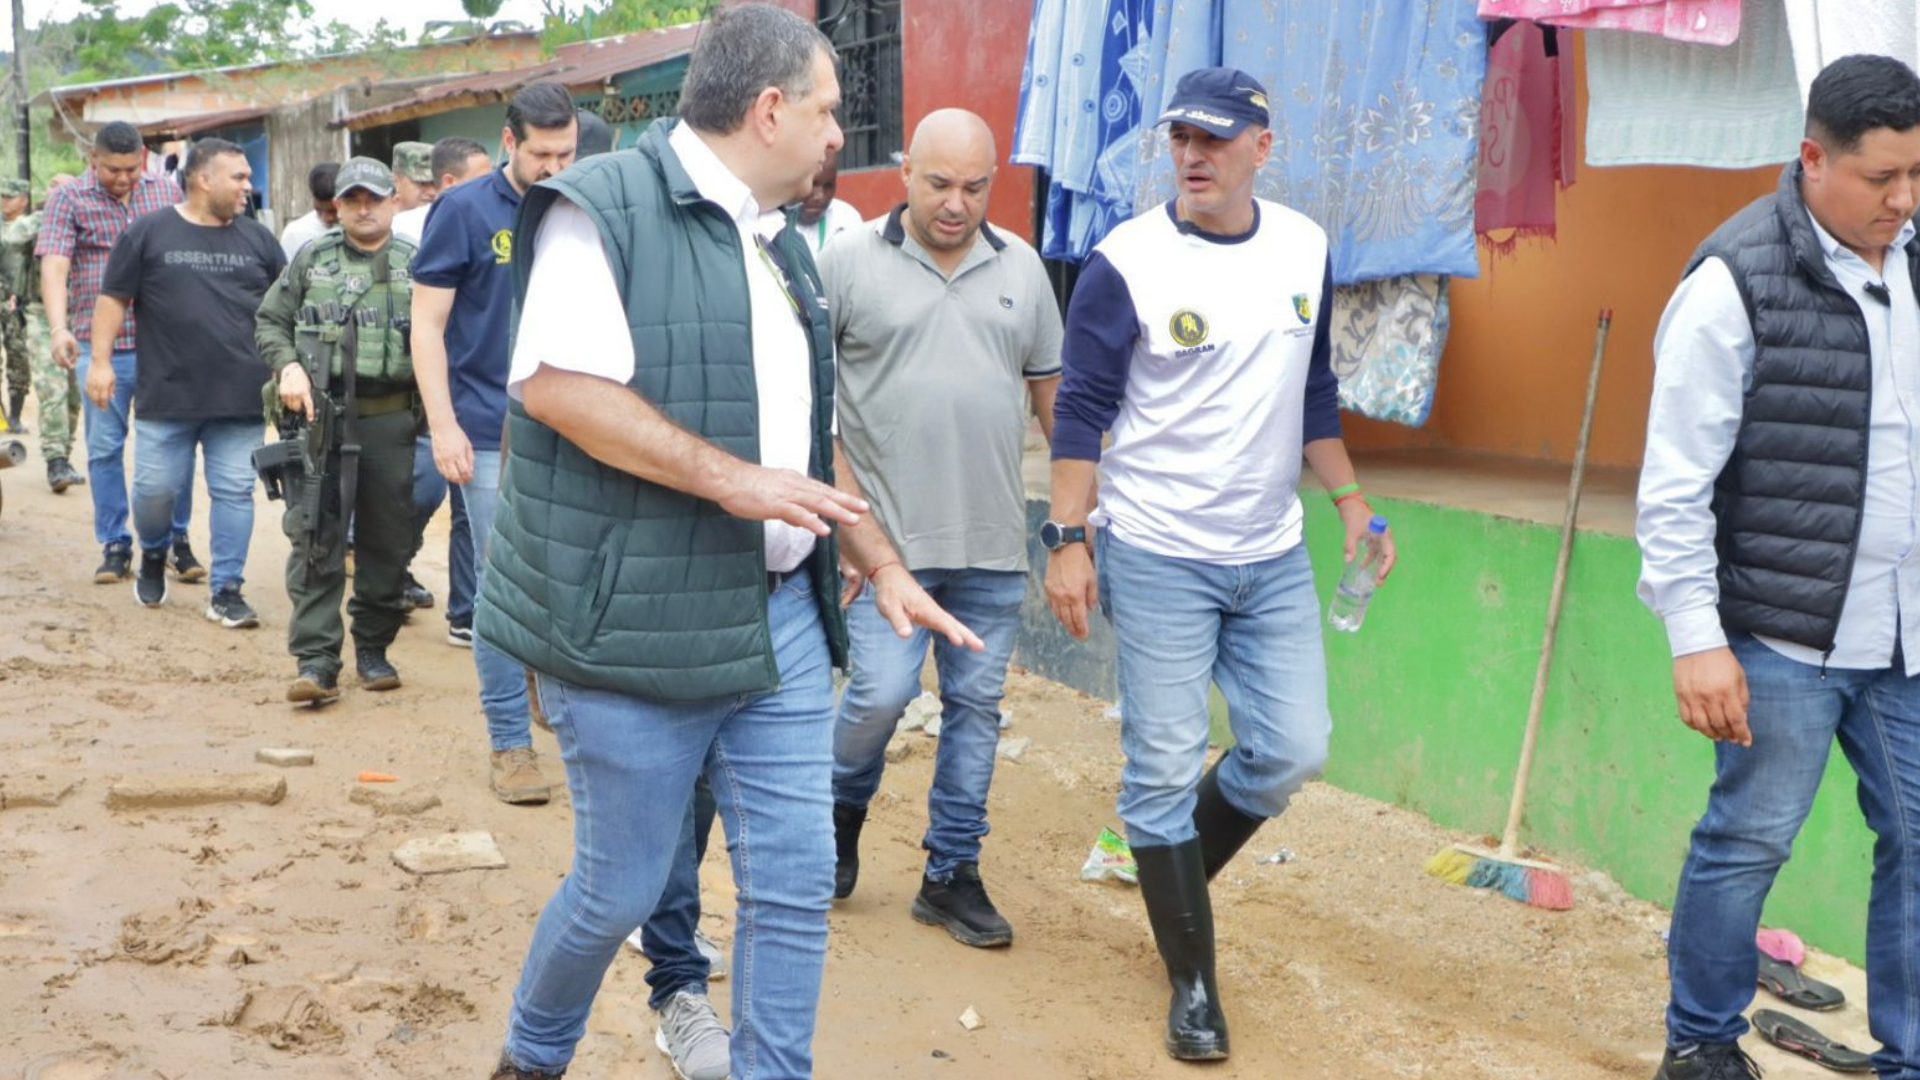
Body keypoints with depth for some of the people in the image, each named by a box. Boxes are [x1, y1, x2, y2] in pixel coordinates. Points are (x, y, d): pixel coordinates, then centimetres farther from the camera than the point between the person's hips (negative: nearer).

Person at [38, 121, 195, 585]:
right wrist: (59, 328, -26)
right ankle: (115, 547, 14)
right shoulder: (69, 199, -1)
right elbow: (54, 267, -11)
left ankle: (176, 540, 16)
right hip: (97, 345, -1)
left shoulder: (167, 192, 7)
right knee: (104, 449, 4)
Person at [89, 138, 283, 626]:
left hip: (241, 398, 2)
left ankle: (226, 592, 9)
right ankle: (153, 556, 34)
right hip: (166, 397, -2)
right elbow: (113, 297, 3)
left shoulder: (257, 238, 8)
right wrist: (101, 360, -3)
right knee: (154, 488, 4)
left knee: (234, 493, 1)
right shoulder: (148, 232, 0)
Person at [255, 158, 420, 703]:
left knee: (388, 540, 7)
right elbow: (270, 321, 14)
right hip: (325, 414, 0)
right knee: (317, 538, -5)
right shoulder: (312, 260, 10)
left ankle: (373, 648, 21)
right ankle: (316, 659, -4)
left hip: (393, 418, 0)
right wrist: (287, 365, -5)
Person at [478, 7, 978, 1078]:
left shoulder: (782, 245, 16)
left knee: (796, 887, 6)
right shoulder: (608, 206, -11)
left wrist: (887, 568, 19)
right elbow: (554, 382, -22)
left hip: (782, 623, 7)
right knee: (621, 889, 7)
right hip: (640, 622, -7)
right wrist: (730, 478, -21)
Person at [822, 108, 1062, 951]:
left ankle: (952, 874, 20)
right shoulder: (847, 263, -2)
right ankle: (842, 808, 22)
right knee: (882, 690, -10)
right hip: (889, 535, -4)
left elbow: (1052, 390, 15)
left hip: (995, 541, 4)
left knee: (977, 704, 8)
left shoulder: (1021, 267, 9)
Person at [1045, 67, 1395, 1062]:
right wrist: (1068, 540, -14)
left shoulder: (1305, 248, 5)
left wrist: (1350, 501, 12)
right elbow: (1082, 410, -8)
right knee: (1165, 766, -1)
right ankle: (1192, 981, 14)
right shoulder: (1124, 263, -10)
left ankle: (1172, 874, 31)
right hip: (1157, 559, -5)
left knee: (1292, 751, 5)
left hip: (1273, 559, 5)